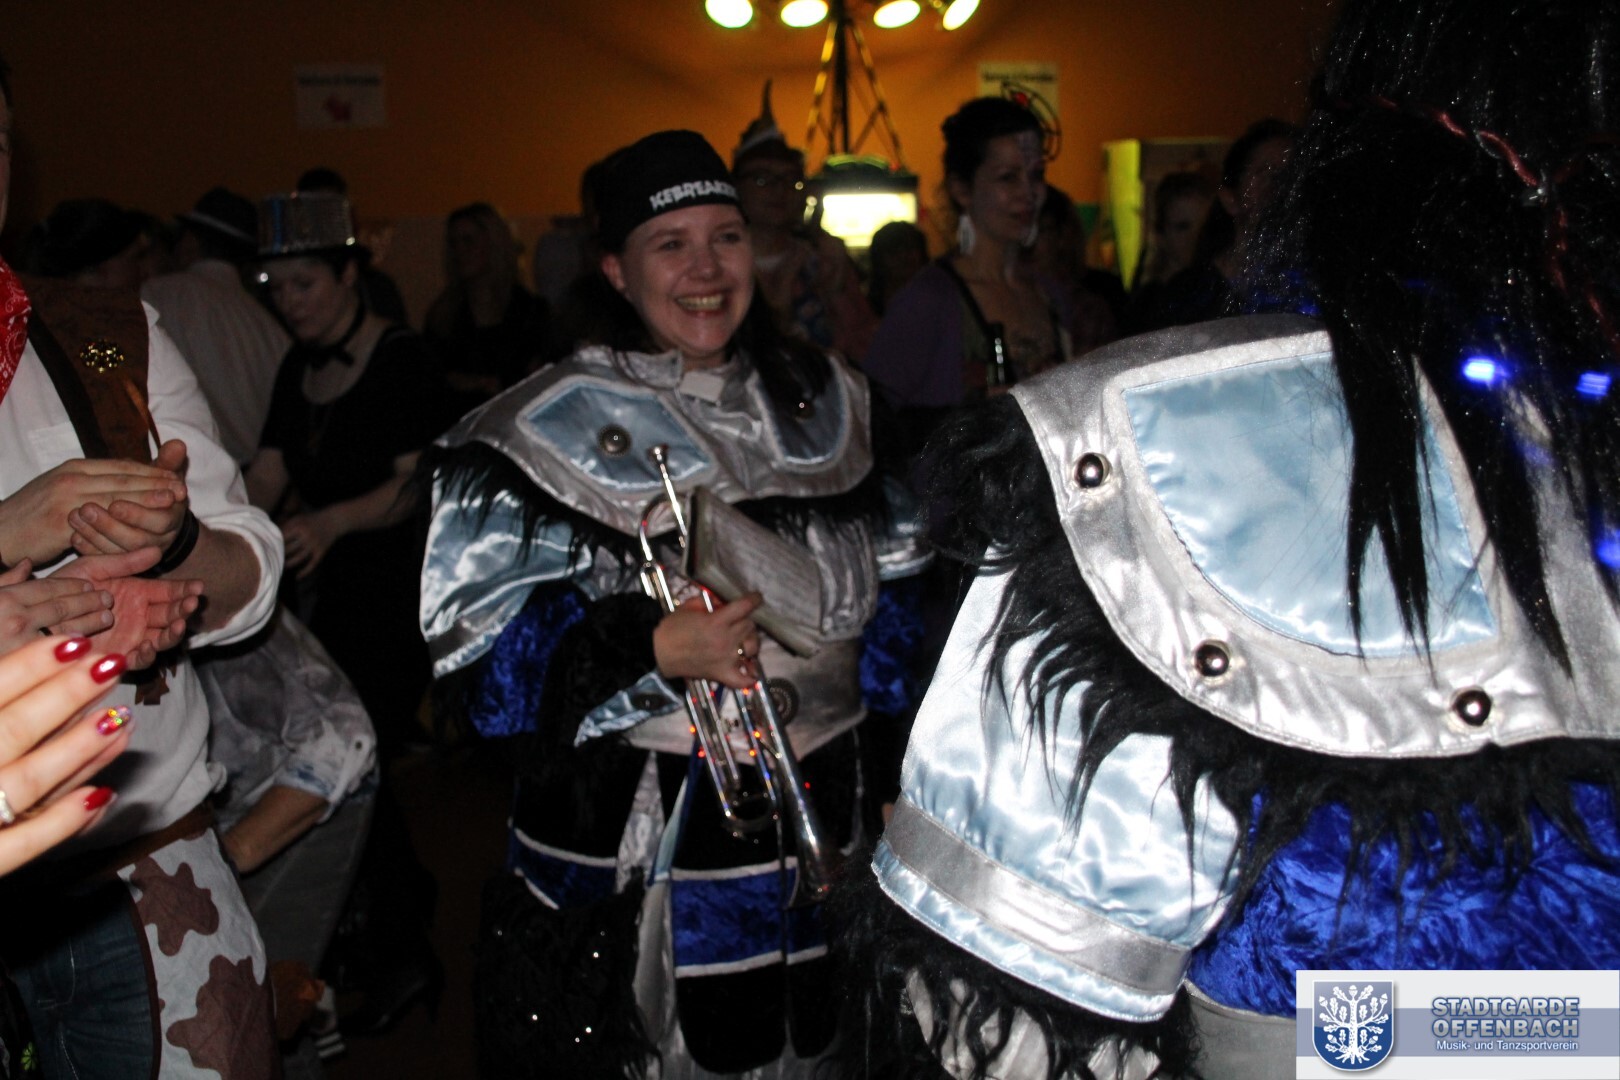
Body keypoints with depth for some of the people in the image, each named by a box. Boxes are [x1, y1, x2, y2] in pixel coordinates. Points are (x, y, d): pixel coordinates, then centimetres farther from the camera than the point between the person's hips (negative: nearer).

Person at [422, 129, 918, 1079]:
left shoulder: (825, 400, 8)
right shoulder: (560, 425, -7)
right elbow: (489, 645, -12)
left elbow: (879, 582, 17)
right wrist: (654, 651, -25)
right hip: (635, 848, -4)